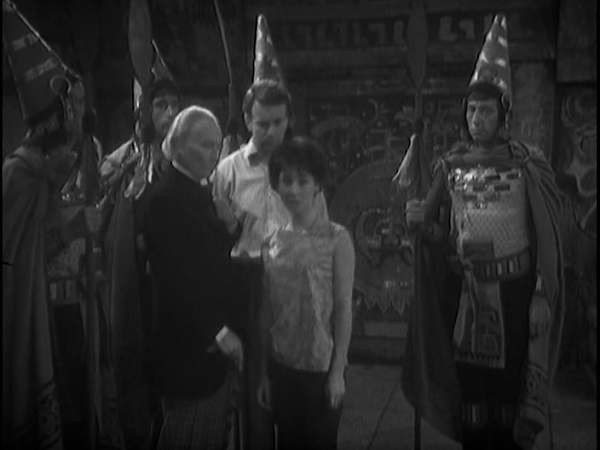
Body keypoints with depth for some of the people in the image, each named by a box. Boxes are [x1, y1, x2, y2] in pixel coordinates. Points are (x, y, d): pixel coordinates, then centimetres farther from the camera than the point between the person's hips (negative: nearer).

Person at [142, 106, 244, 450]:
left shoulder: (202, 191, 9)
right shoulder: (166, 198, -18)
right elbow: (174, 276, -21)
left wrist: (230, 227, -6)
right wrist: (219, 331, -19)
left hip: (217, 340, 9)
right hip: (190, 345, -8)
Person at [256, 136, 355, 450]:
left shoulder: (336, 239, -8)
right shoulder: (272, 241, 3)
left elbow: (344, 308, -8)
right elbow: (267, 310, 5)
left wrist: (337, 371, -10)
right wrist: (263, 372, 6)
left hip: (321, 367, -4)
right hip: (281, 365, 4)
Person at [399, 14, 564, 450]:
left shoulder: (529, 164, -6)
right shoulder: (450, 165, 3)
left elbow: (548, 235, -6)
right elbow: (438, 234, 8)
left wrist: (542, 297, -10)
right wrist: (420, 220, -14)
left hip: (515, 291, -3)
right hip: (464, 292, 3)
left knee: (510, 387, 5)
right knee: (468, 386, 11)